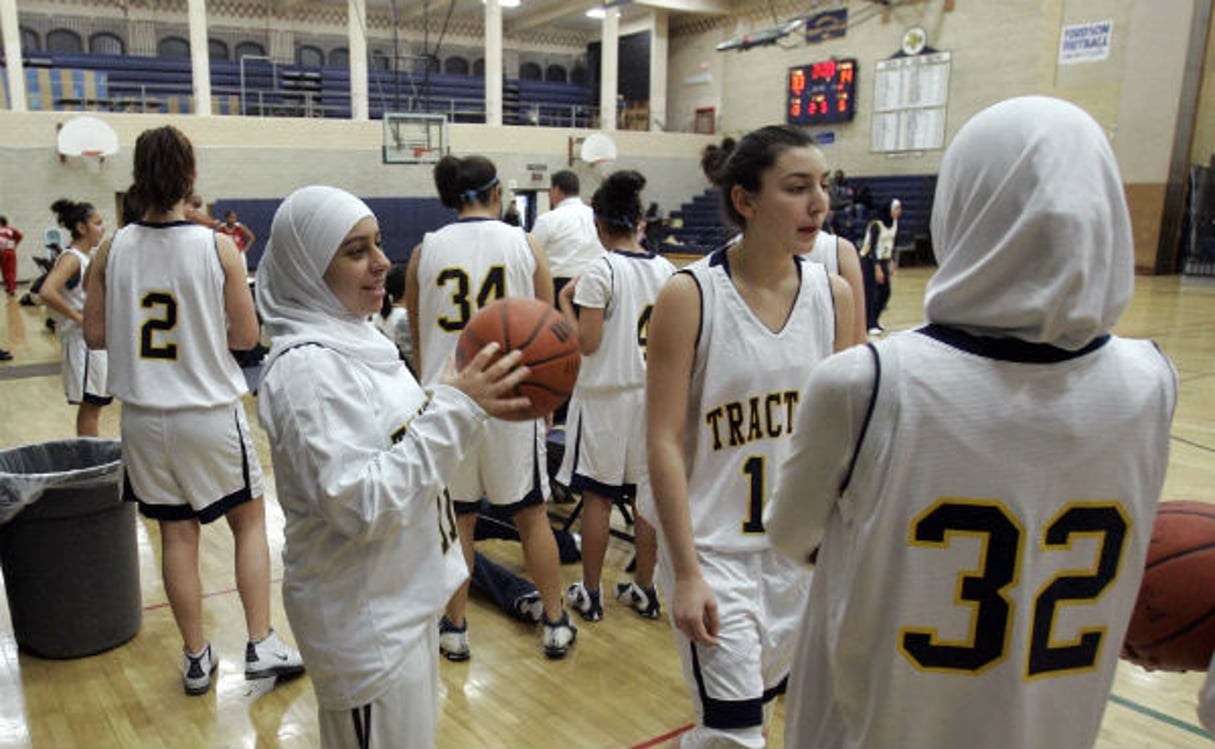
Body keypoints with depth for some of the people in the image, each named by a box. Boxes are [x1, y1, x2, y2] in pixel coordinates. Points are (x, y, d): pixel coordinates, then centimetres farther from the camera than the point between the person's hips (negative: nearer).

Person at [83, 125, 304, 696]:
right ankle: (261, 645, 15)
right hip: (210, 413, -3)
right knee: (249, 521, 15)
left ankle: (196, 658, 23)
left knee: (176, 532, 14)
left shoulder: (113, 248, -3)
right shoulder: (217, 247, -12)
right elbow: (247, 335, -8)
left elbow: (95, 334, 3)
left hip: (144, 417, 3)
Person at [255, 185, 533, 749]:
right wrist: (455, 410, -28)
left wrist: (468, 404, -5)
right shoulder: (306, 369, -23)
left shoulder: (356, 336, 5)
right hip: (366, 621, -9)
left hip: (405, 596, 9)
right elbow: (360, 502, -29)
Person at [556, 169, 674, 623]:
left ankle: (590, 594, 18)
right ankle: (644, 590, 23)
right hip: (653, 393, 5)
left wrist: (565, 303, -3)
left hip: (605, 396, -5)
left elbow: (587, 342, -16)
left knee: (597, 496, 7)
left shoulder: (600, 272, -14)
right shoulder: (667, 270, 2)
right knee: (649, 493, 12)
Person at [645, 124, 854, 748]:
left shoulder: (833, 293, -1)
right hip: (713, 548, -5)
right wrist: (687, 573, -15)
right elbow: (664, 441, -14)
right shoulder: (690, 294, -15)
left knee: (760, 695, 20)